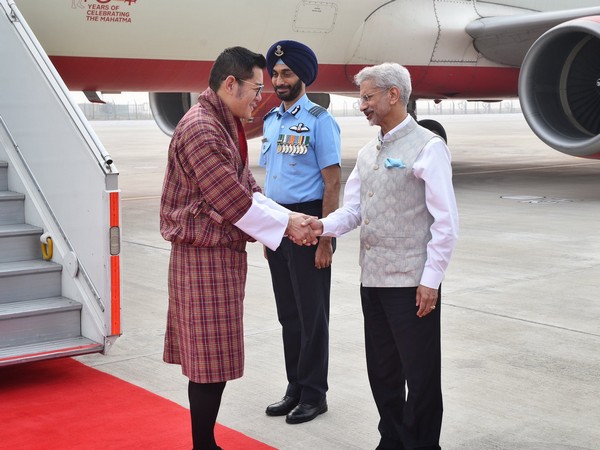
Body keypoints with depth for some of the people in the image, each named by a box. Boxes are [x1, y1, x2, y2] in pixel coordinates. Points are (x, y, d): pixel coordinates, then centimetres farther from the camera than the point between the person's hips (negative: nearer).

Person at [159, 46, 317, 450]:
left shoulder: (227, 125, 15)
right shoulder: (200, 130, -18)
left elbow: (248, 188, 14)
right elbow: (233, 202, -21)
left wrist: (290, 217, 1)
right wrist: (287, 225, -11)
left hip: (224, 253, 10)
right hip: (205, 256, -10)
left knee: (213, 360, 14)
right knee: (211, 363, -2)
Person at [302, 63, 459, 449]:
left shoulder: (427, 147, -9)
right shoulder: (367, 153, 15)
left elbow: (446, 221, -12)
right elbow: (354, 210, 13)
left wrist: (431, 279, -15)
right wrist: (325, 226, -8)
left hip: (412, 283, -8)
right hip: (373, 280, 8)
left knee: (420, 374, 3)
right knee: (382, 371, 17)